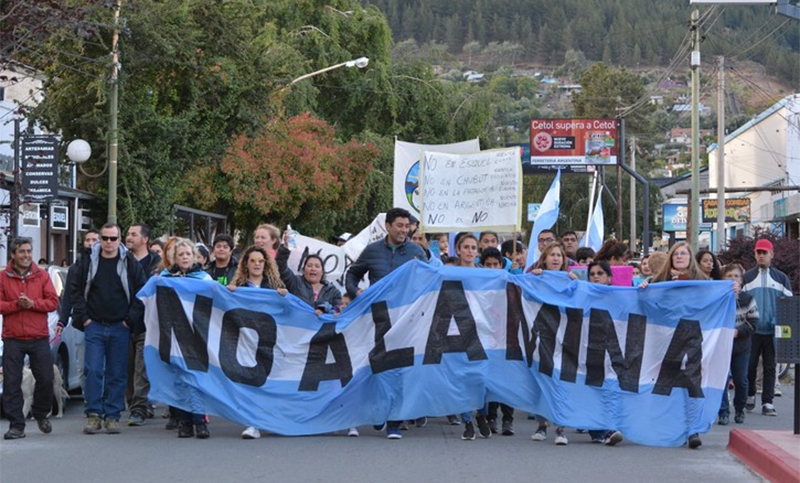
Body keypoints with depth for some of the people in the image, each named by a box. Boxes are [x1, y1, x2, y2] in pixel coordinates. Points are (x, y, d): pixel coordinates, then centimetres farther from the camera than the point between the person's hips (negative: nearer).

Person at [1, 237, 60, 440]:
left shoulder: (42, 276, 7)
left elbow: (53, 302, 0)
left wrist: (32, 303, -14)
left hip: (39, 338, 1)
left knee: (46, 380, 2)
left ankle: (41, 415, 27)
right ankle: (16, 425, 2)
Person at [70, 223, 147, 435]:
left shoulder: (130, 263, 1)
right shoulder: (89, 262, 4)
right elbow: (76, 290, 9)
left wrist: (131, 319, -4)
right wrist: (83, 317, 0)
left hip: (120, 327, -1)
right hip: (94, 326, 1)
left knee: (117, 374, 2)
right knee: (93, 371, -5)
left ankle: (112, 415, 8)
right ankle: (94, 414, 1)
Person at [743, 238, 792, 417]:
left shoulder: (781, 278, 9)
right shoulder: (747, 277, 9)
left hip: (773, 330, 0)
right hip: (752, 330, 0)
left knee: (770, 367, 1)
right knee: (750, 365, 2)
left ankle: (767, 403, 3)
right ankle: (750, 396, 20)